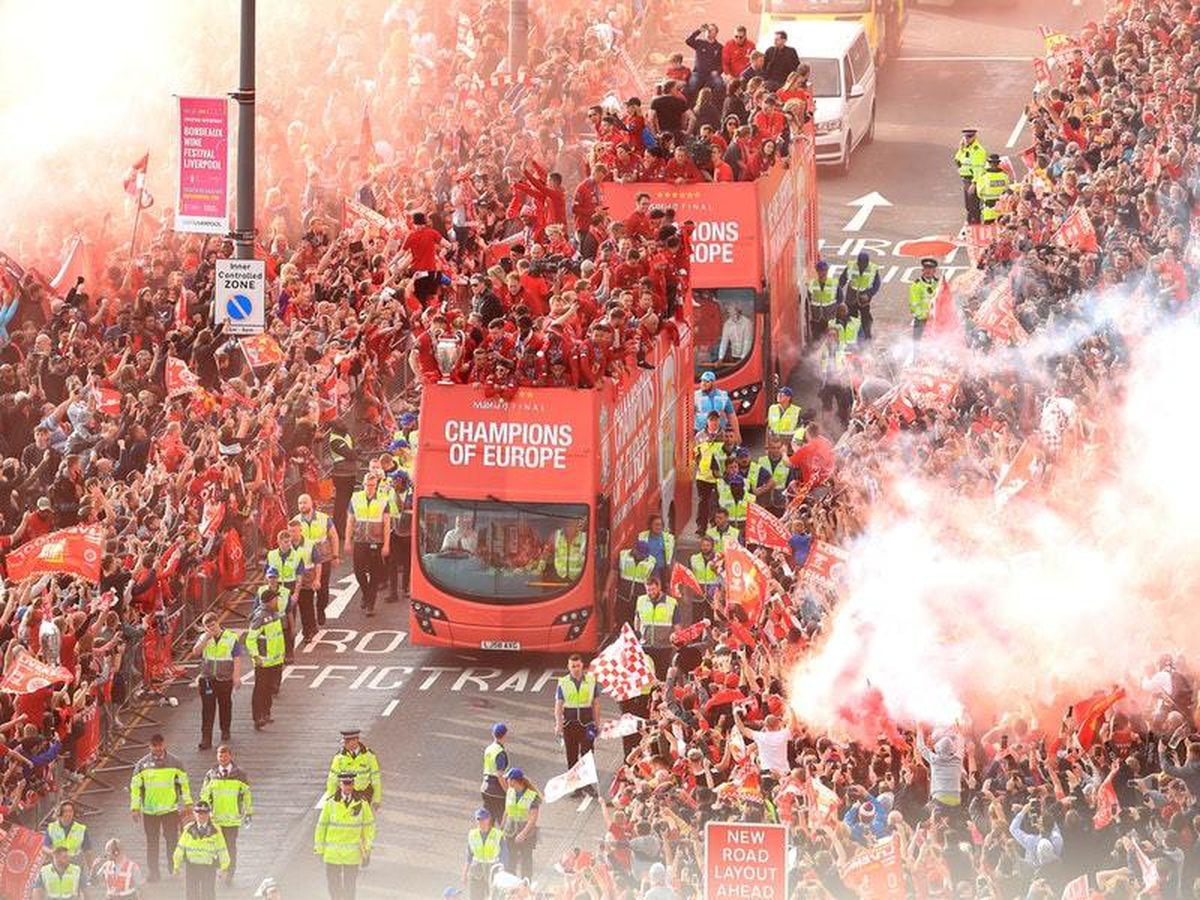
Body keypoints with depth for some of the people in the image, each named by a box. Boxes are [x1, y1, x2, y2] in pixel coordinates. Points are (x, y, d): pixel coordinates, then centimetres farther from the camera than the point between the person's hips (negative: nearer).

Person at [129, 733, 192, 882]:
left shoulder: (175, 763, 1)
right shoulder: (142, 765, 0)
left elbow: (183, 784, 9)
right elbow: (135, 787, 3)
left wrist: (187, 803, 7)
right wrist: (135, 808, -1)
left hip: (171, 809, 0)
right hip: (149, 811, 0)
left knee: (172, 841, -1)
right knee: (152, 842, 5)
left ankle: (174, 870, 9)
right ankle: (153, 873, 13)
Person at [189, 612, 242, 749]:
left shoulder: (231, 637, -5)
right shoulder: (204, 638, 3)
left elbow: (237, 658, -5)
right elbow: (195, 652, -11)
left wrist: (237, 676, -11)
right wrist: (206, 638, -19)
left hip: (225, 679, -1)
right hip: (207, 679, 1)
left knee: (225, 706, 15)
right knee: (207, 709, -4)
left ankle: (225, 731, 36)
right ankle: (206, 739, -6)